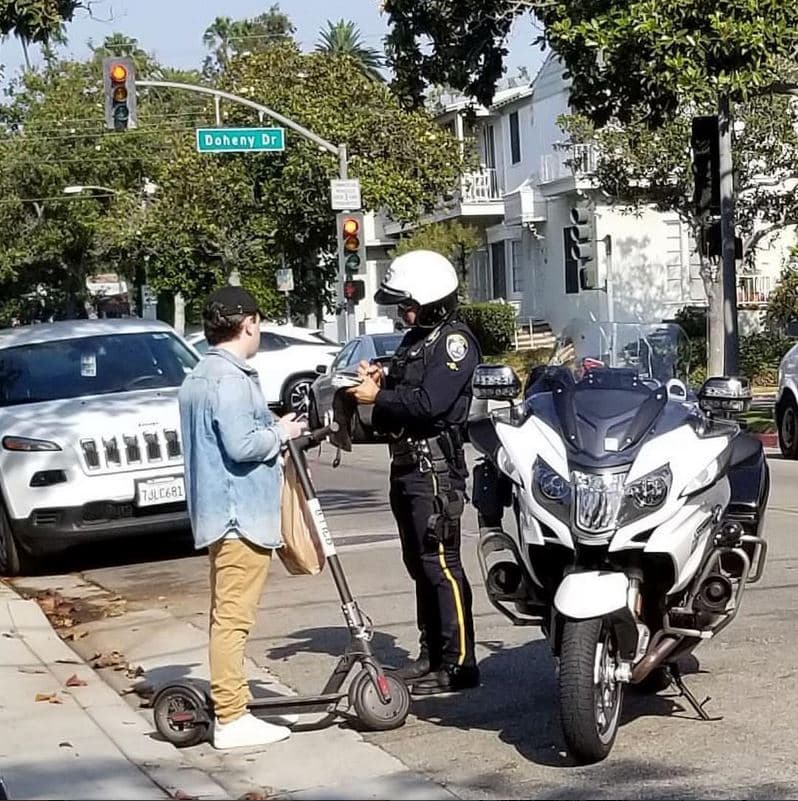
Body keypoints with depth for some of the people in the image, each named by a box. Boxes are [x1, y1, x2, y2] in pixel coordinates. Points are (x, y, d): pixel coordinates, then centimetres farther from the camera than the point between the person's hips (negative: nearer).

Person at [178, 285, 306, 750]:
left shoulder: (199, 378, 17)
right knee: (233, 616, -9)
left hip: (222, 513, 11)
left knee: (228, 614, 16)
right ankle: (232, 719, -7)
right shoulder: (231, 378, -17)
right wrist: (281, 434, -8)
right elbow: (242, 445, -24)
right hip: (240, 514, -11)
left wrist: (273, 429, 16)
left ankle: (228, 703, 24)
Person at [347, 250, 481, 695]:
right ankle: (433, 653, 22)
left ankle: (459, 663, -9)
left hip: (436, 466, -10)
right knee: (420, 563, 14)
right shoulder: (415, 339, 19)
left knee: (441, 563, -11)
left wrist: (378, 396, -12)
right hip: (407, 463, 10)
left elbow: (429, 402, -21)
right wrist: (380, 381, 3)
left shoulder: (456, 341, -10)